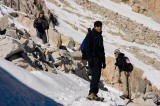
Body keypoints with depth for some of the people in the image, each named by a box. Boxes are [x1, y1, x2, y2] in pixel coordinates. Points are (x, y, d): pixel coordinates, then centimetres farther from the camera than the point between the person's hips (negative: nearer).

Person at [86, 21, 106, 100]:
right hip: (93, 58, -8)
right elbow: (87, 47, -11)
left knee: (97, 76, 3)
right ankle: (92, 93, -26)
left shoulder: (100, 36, 21)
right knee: (95, 75, -20)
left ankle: (94, 93, 5)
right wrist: (90, 59, -20)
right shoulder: (90, 34, -2)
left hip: (99, 58, 8)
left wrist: (103, 61, 21)